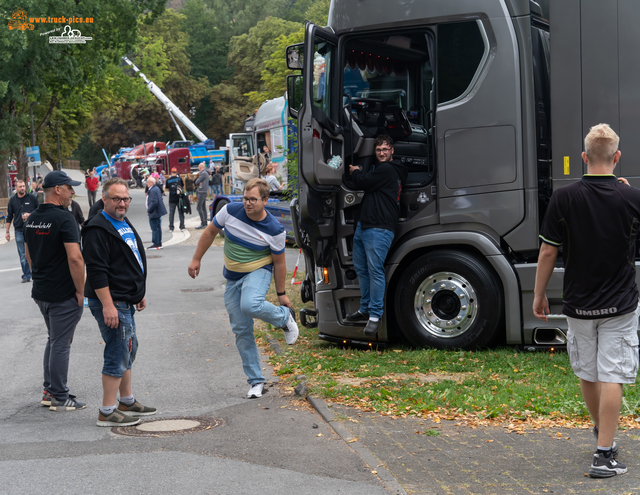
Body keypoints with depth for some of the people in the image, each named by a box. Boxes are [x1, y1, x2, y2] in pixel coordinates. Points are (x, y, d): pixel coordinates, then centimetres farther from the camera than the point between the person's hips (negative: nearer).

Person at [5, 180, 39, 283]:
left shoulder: (32, 198, 3)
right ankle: (26, 276, 6)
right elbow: (9, 217, 12)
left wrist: (30, 215, -9)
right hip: (19, 231, 2)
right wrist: (7, 232, 10)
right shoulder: (12, 200, 8)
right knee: (23, 256, 1)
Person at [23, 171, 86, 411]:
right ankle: (60, 398, 6)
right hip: (63, 294, -8)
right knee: (60, 344, -1)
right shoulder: (64, 219, -18)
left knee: (53, 340, 20)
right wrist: (80, 290, -14)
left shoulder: (31, 219, 8)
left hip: (40, 291, 8)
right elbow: (75, 258, -23)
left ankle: (49, 391, 25)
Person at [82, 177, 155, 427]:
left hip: (126, 301, 10)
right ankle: (107, 412, -2)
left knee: (129, 349, 18)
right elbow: (97, 271, -22)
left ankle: (127, 401, 31)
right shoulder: (98, 229, -17)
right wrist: (108, 305, -26)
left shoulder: (125, 224, 15)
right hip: (110, 303, -10)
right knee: (118, 353, -8)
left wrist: (139, 294, 26)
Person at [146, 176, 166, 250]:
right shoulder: (156, 188, 11)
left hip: (154, 213, -11)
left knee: (155, 228, -4)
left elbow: (154, 202, -27)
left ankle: (156, 244, 0)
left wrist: (149, 210, -16)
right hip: (158, 212, 11)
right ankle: (159, 243, 22)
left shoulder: (153, 190, -21)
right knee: (158, 228, 15)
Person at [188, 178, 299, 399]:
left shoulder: (275, 230, -17)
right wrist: (197, 259, 8)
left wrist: (281, 294, 1)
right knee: (241, 331, 3)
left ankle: (285, 317, -4)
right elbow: (210, 232, 5)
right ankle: (256, 382, 14)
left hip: (258, 272, -4)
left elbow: (279, 263, -5)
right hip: (233, 277, 4)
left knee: (250, 305, -37)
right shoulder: (230, 211, -11)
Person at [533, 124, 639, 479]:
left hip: (578, 304, 2)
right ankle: (604, 455, -3)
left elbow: (548, 252, -6)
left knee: (587, 373, 19)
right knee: (611, 377, 0)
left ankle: (601, 432, 38)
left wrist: (539, 294, 7)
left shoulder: (564, 198, -9)